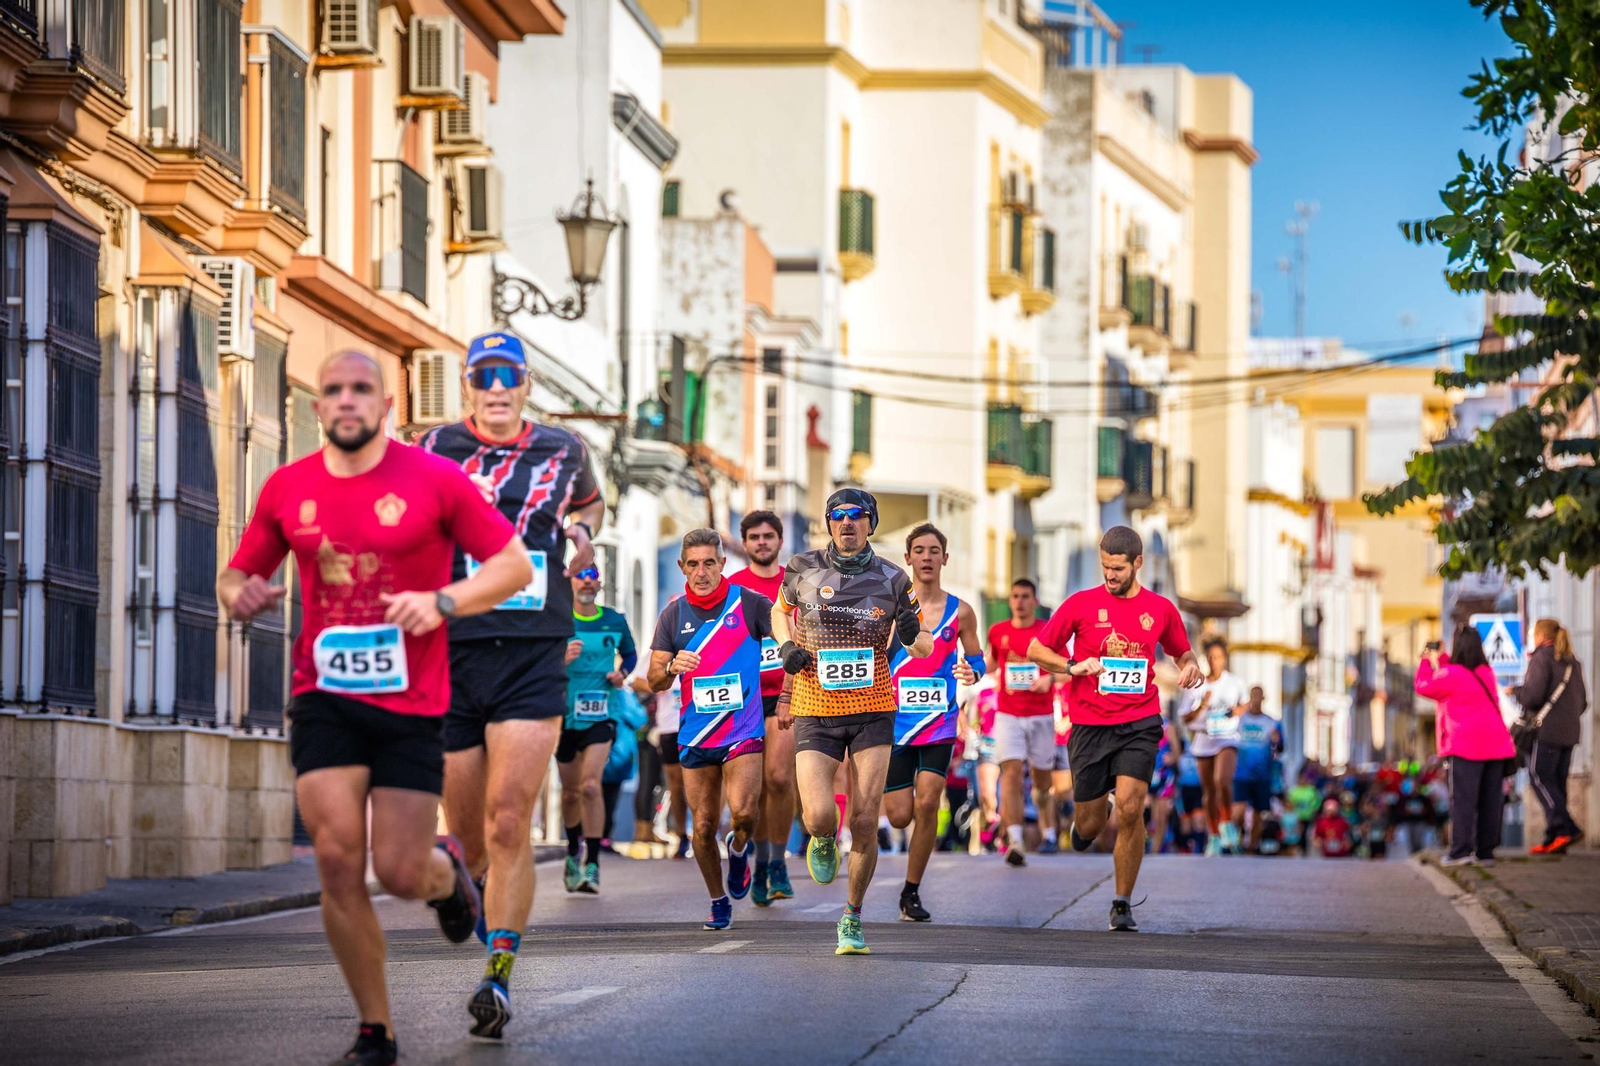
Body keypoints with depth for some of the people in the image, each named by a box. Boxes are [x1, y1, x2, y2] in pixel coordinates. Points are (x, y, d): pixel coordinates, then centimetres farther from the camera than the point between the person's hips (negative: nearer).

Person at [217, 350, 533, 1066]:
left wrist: (442, 601, -18)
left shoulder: (433, 480, -4)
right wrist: (238, 594, -8)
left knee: (400, 873, -4)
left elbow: (514, 565, -2)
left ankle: (446, 869, 36)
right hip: (325, 699, 2)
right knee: (338, 860, -10)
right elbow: (239, 573, 17)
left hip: (412, 704, -2)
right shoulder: (288, 489, 5)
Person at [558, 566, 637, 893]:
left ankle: (592, 865, -14)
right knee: (570, 791, 11)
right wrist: (562, 659, -24)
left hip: (600, 716, 0)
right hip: (565, 715, 1)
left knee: (591, 786, -17)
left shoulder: (615, 620, 4)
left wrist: (622, 673, -1)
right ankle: (573, 850, 36)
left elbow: (630, 653, 21)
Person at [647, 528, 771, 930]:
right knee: (703, 826, 3)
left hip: (744, 729, -3)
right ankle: (719, 902, 23)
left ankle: (739, 849, 13)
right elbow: (655, 681, 5)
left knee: (742, 812, -21)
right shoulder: (674, 614, 5)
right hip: (695, 732, 3)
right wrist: (672, 667, -17)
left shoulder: (749, 604, -4)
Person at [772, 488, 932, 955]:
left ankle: (853, 917, 13)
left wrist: (914, 635, -14)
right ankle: (823, 843, 23)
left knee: (864, 821, -5)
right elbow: (781, 609, 21)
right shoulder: (803, 569, 1)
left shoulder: (891, 579, 1)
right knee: (819, 816, -16)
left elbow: (921, 647, 10)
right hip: (815, 713, 0)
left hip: (873, 713, 0)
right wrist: (786, 645, 1)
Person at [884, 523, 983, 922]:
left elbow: (976, 657, 14)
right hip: (895, 722, 0)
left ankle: (912, 892, 0)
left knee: (927, 803, -13)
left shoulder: (960, 612, 2)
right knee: (900, 816, -2)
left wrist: (971, 672, -8)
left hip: (940, 723, 0)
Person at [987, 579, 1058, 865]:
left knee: (1042, 777, 9)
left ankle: (1048, 832, 35)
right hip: (1008, 715, 1)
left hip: (1040, 715, -1)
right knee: (1011, 772, -15)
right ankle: (1015, 841, -24)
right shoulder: (998, 632, 8)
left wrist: (1049, 679, -21)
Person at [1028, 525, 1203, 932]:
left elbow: (1183, 653, 23)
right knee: (1090, 825, 3)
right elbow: (1036, 650, 8)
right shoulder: (1081, 604, 2)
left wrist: (1191, 667, -1)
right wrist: (1074, 666, -10)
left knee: (1130, 808, -18)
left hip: (1140, 723, 0)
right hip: (1090, 725, 0)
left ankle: (1123, 904, -5)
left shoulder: (1161, 609, 7)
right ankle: (1082, 823, 44)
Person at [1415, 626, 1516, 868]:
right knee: (1490, 800, 7)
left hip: (1466, 747, -6)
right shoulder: (1486, 672, 14)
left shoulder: (1452, 674, -9)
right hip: (1496, 744, 6)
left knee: (1462, 798, -6)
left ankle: (1461, 850, -13)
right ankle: (1486, 851, 8)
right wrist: (1441, 659, 33)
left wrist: (1427, 661, 18)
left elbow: (1423, 687, 3)